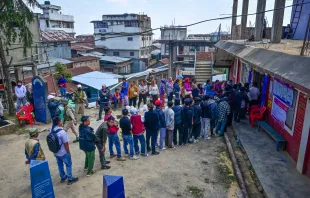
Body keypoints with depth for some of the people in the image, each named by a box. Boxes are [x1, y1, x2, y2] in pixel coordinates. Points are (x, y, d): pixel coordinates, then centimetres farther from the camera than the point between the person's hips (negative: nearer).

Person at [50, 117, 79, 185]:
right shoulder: (62, 132, -28)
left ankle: (63, 177, 39)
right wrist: (68, 152, -8)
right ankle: (70, 179, 22)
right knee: (68, 165, 11)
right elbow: (66, 144, -21)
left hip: (56, 152, 7)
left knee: (60, 165, 22)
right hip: (63, 153, -7)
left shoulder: (51, 131, -6)